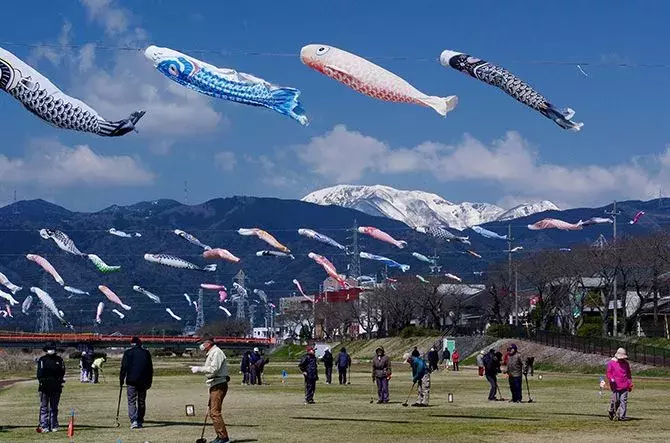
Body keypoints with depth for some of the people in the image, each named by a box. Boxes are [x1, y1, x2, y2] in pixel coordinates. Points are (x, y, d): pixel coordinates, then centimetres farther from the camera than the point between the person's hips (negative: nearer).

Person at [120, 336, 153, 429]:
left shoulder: (128, 353, 0)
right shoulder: (146, 353, 9)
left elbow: (123, 368, -4)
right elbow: (150, 368, 10)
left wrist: (121, 380, 4)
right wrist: (149, 382, 16)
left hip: (131, 381, -3)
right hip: (143, 381, 3)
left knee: (132, 401, -3)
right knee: (141, 401, 14)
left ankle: (134, 421, -19)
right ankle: (140, 421, 17)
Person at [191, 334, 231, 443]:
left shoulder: (216, 352, -13)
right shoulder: (210, 353, 20)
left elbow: (213, 369, -22)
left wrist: (199, 369, -17)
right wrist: (198, 369, 13)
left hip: (219, 386, -11)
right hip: (214, 386, 11)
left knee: (215, 412, -14)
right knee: (212, 412, 14)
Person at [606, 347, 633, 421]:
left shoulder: (626, 363, 16)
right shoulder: (611, 363, 4)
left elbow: (629, 374, 21)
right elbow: (609, 373, 3)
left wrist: (630, 384, 15)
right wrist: (612, 379, -16)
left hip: (624, 386, 3)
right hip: (616, 386, -3)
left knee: (624, 400, -5)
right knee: (616, 400, -3)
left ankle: (622, 416, -4)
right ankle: (612, 411, 24)